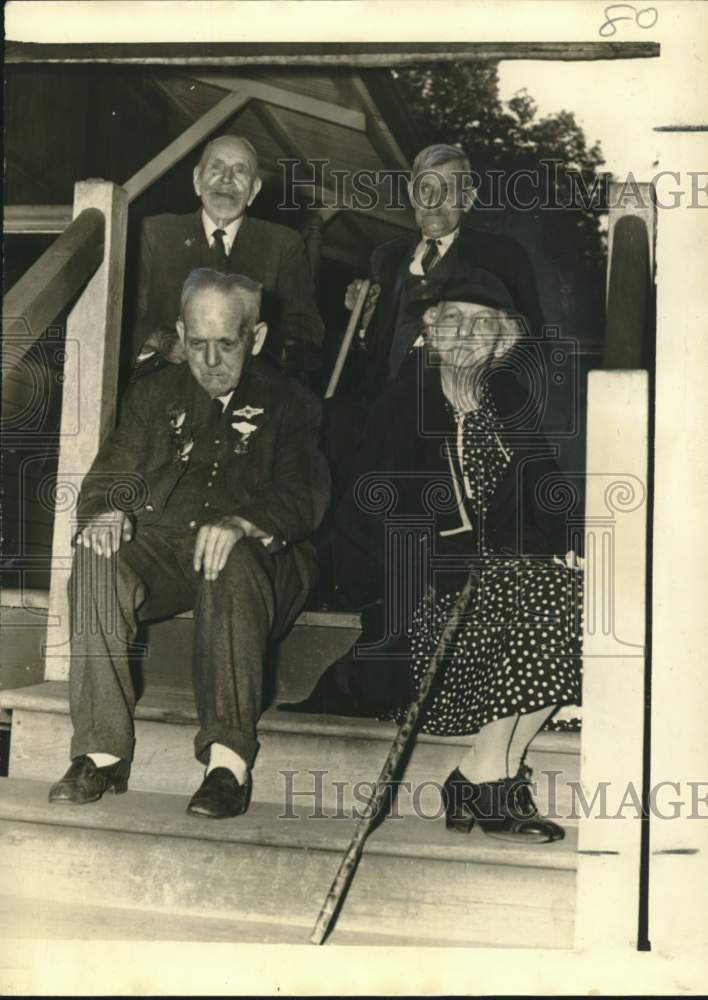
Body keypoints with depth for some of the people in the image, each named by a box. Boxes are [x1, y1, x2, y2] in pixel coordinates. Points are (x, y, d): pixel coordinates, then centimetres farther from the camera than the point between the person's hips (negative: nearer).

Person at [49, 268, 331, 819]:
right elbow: (114, 470, 13)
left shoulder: (290, 403, 10)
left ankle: (229, 760, -39)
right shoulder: (156, 394, 21)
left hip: (254, 554, -2)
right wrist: (105, 510, -14)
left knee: (232, 568, -38)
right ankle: (103, 752, -27)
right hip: (160, 545, 3)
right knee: (98, 561, -29)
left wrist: (241, 523, -27)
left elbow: (304, 498, -5)